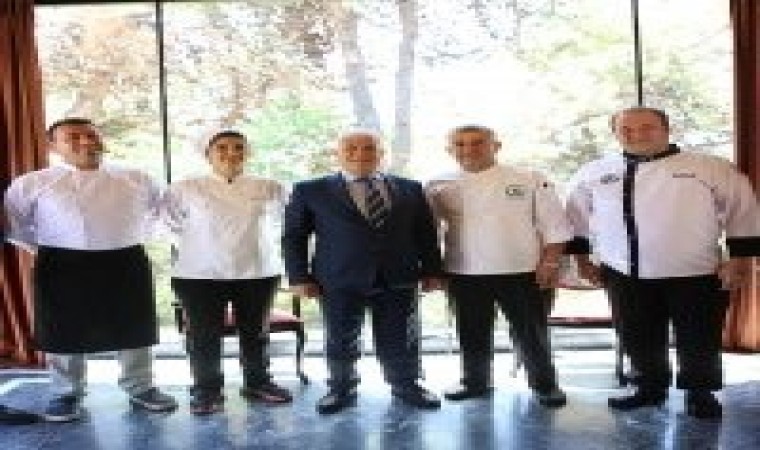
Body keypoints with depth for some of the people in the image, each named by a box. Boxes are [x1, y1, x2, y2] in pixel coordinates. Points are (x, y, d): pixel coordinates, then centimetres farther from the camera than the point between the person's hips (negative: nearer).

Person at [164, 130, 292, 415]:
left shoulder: (270, 189, 1)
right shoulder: (185, 189, -2)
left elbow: (278, 221, 17)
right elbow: (174, 222, 12)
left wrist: (262, 242, 9)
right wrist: (194, 243, 6)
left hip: (259, 273, 2)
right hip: (200, 274, -1)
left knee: (256, 333, 12)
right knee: (203, 336, 4)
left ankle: (258, 383, 28)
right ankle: (207, 390, 19)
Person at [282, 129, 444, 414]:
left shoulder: (410, 188, 9)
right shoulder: (311, 190, 2)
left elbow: (425, 233, 12)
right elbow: (294, 237, 3)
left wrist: (431, 271, 7)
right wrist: (300, 277, -3)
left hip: (398, 279, 2)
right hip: (339, 281, -1)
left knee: (400, 340, 9)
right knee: (340, 340, 6)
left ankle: (406, 386, 27)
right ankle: (341, 389, 25)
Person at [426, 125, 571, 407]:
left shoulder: (530, 181, -1)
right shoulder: (439, 188, 3)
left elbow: (554, 225, 0)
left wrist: (550, 262, -7)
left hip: (522, 271, -2)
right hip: (464, 274, 2)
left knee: (531, 332, 7)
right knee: (471, 334, 12)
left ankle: (545, 384, 25)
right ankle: (475, 382, 31)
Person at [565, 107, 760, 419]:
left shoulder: (712, 169, -3)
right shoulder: (594, 173, 3)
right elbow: (578, 218, 12)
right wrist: (583, 261, 11)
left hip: (696, 274, -2)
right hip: (626, 276, 2)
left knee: (698, 340, 7)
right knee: (638, 339, 11)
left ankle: (700, 394, 27)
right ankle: (650, 388, 31)